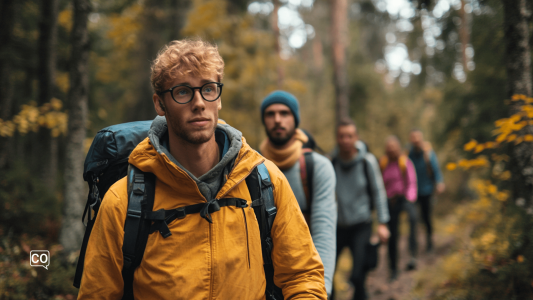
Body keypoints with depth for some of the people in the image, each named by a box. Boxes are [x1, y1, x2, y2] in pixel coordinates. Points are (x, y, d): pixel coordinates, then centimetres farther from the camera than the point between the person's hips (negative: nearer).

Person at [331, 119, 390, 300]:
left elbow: (378, 192, -2)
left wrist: (382, 223, -5)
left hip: (361, 226, -2)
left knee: (358, 276, -6)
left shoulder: (367, 161, -7)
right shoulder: (331, 161, -5)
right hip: (338, 225, 2)